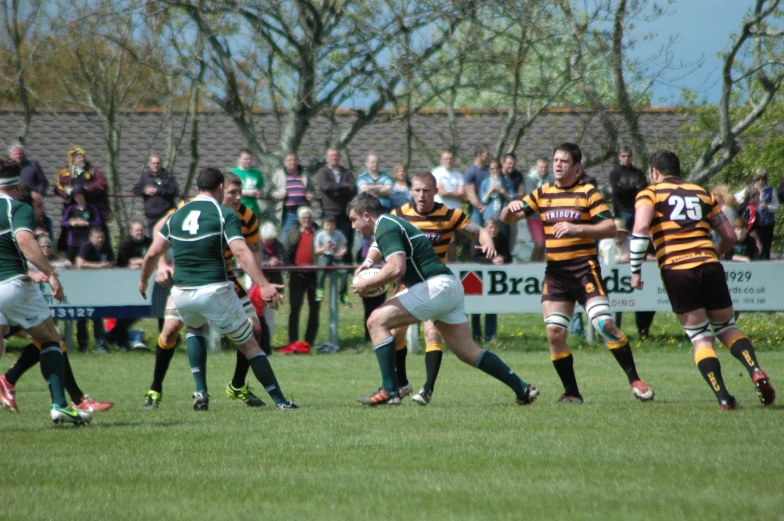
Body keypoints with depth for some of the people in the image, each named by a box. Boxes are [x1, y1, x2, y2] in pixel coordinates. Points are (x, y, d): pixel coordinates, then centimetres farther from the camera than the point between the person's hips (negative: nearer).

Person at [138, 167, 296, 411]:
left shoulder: (177, 215, 12)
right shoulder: (225, 214, -3)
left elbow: (152, 254, 13)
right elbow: (241, 252, -16)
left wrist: (143, 281, 30)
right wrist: (264, 285, -22)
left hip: (181, 293, 4)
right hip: (214, 290, -4)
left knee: (194, 329, 34)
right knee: (249, 345, 9)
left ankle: (200, 392, 18)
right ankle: (280, 400, 6)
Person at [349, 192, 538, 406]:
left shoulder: (385, 228, -10)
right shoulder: (391, 223, 22)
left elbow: (396, 268, -25)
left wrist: (366, 284, -11)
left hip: (436, 286, -10)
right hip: (449, 287, 10)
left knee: (378, 321, -11)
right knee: (467, 351, 13)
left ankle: (389, 391, -14)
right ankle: (523, 389, 14)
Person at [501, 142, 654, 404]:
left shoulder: (589, 192, 0)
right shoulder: (542, 193, 12)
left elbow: (610, 228, -9)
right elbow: (507, 218, 11)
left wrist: (577, 228, -21)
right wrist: (511, 207, -13)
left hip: (584, 268, -4)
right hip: (555, 272, 4)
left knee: (605, 323, -15)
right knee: (554, 332, -5)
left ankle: (635, 381, -5)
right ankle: (571, 392, 6)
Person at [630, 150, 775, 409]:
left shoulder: (649, 194, 9)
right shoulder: (702, 193, 19)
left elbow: (641, 228, -10)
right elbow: (730, 235, 18)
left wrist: (635, 270, -5)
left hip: (676, 271, -2)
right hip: (709, 267, 2)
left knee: (700, 338, 6)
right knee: (726, 327, 18)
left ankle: (723, 398, -4)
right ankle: (755, 371, -6)